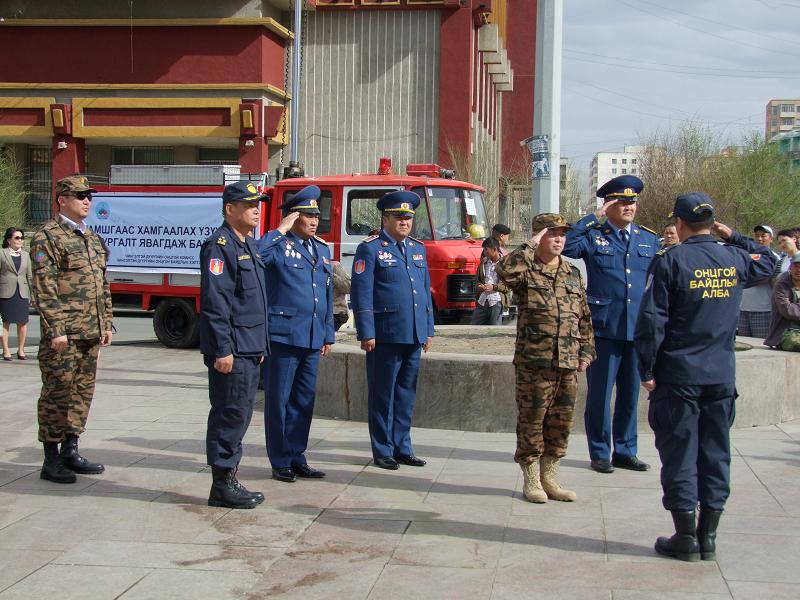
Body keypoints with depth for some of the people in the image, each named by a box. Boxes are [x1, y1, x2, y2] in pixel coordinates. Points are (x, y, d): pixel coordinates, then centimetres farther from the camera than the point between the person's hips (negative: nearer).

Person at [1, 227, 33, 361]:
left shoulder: (25, 256, 13)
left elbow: (29, 276, 14)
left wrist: (31, 294, 9)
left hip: (22, 293, 4)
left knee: (22, 322, 2)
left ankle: (21, 350, 12)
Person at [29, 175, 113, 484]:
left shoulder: (93, 239, 17)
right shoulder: (47, 237, -8)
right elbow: (44, 288, -14)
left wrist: (106, 323, 16)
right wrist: (55, 330, -18)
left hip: (90, 333, 8)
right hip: (63, 334, -8)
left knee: (83, 391, 11)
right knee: (57, 394, -2)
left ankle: (70, 451, 22)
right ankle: (52, 460, 5)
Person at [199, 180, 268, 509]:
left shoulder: (250, 245, 17)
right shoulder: (219, 246, -13)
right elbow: (214, 302, -18)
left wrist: (261, 344, 21)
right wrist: (222, 350, -21)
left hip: (249, 350, 10)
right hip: (231, 351, -10)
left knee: (239, 415, 13)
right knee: (229, 414, -5)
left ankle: (229, 481, 21)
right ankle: (222, 486, 3)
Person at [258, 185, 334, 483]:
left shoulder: (322, 249, 16)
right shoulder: (279, 246, -6)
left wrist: (328, 334, 18)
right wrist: (280, 230, -21)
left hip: (313, 338, 7)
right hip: (282, 335, -7)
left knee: (304, 400, 12)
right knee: (278, 400, 2)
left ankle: (297, 457, 22)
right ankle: (281, 462, 11)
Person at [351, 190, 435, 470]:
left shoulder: (417, 248, 15)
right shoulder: (370, 249, -4)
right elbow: (361, 294, -9)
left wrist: (429, 330, 14)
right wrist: (366, 334, -13)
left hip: (413, 336, 6)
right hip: (385, 336, -6)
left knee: (406, 394, 12)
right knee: (382, 395, 3)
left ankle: (402, 447, 21)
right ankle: (383, 451, 11)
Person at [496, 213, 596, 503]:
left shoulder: (572, 274, 15)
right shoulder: (526, 272, -4)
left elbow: (584, 318, 20)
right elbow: (505, 270, -29)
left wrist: (586, 351, 12)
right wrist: (531, 245, -19)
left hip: (569, 364, 5)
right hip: (533, 361, -5)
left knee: (561, 422, 10)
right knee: (531, 420, 2)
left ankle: (549, 477, 22)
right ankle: (531, 479, 14)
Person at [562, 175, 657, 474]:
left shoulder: (649, 239, 12)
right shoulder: (593, 236, 1)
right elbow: (566, 246, -19)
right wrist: (593, 217, -16)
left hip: (639, 330, 4)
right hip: (604, 328, -4)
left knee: (630, 394, 11)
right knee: (600, 394, 3)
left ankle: (626, 452, 23)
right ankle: (600, 454, 14)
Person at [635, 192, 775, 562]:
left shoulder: (670, 261, -10)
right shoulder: (734, 259, 3)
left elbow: (651, 321, -13)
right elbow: (767, 261, 27)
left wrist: (647, 371, -5)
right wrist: (732, 237, 21)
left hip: (678, 375, -4)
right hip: (722, 377, 4)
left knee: (679, 455, 4)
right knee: (716, 454, 10)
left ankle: (686, 538, 7)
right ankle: (708, 538, 15)